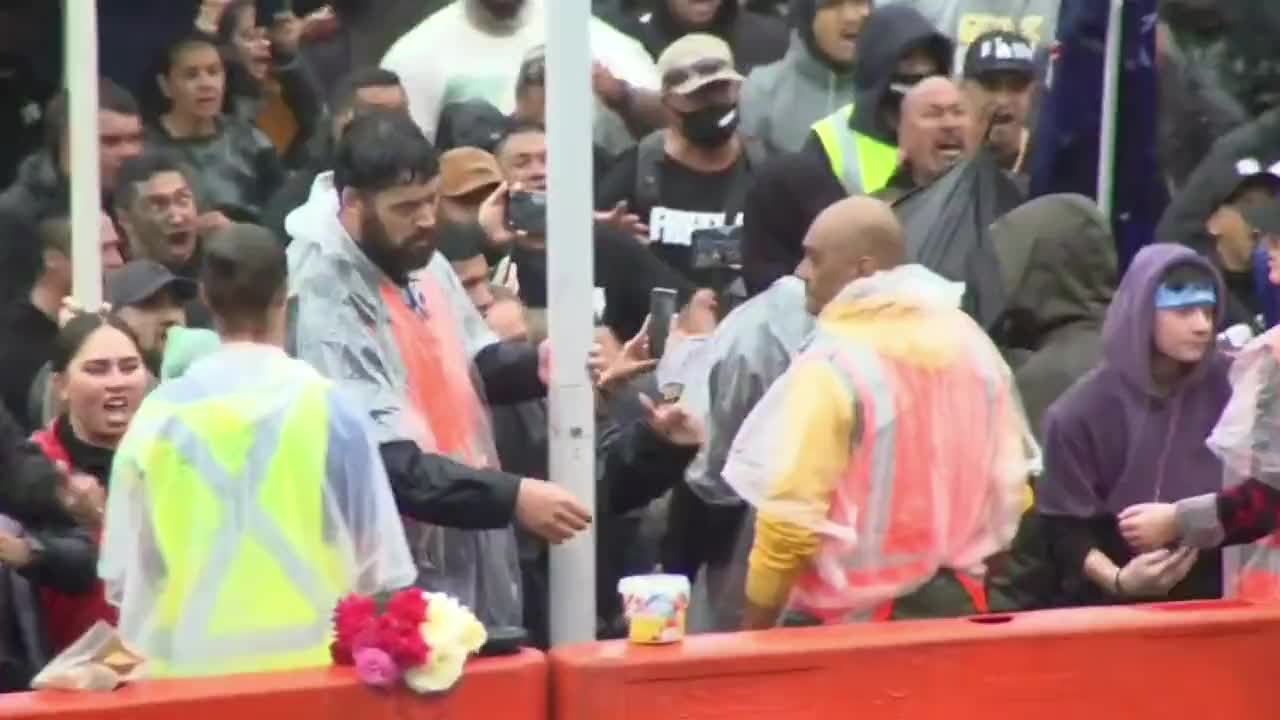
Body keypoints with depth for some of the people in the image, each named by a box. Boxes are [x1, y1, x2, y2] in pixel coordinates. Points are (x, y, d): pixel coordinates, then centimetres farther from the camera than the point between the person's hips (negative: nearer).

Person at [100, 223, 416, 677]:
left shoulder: (160, 413, -1)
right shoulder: (326, 405, -5)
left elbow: (123, 571, 4)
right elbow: (376, 559, 0)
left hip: (189, 663, 2)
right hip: (307, 659, -2)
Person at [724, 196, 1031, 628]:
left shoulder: (832, 365, -18)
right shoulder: (970, 341, 4)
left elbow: (790, 513, -20)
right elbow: (1010, 485, 8)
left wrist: (752, 632, -10)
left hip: (848, 620, -7)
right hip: (955, 604, 7)